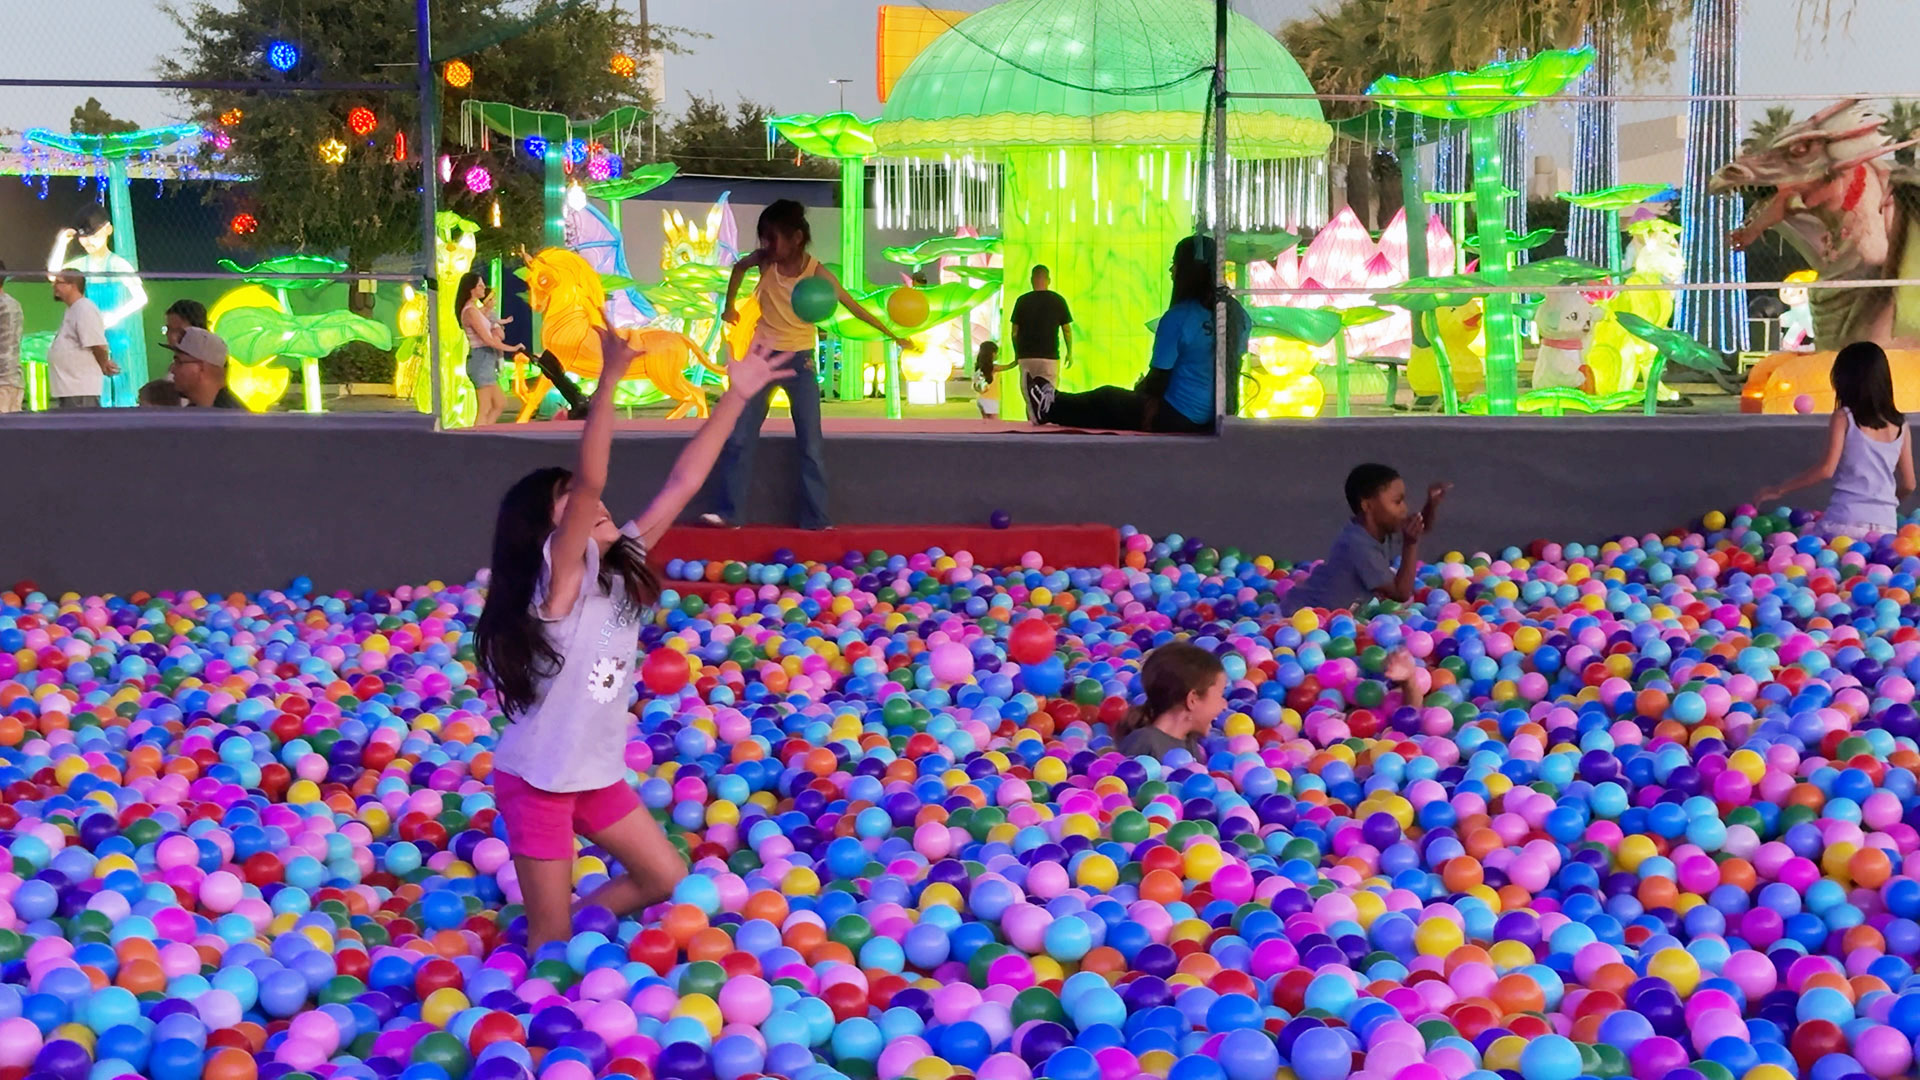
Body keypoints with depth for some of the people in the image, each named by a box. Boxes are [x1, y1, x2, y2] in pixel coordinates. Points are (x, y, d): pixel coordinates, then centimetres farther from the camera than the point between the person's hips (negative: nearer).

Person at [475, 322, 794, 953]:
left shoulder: (619, 566, -1)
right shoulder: (558, 577, -21)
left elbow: (682, 483, -3)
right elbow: (590, 481, -36)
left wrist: (736, 396, -6)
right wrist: (611, 376, -44)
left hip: (596, 774, 7)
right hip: (536, 781, -7)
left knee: (667, 880, 15)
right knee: (552, 946, 2)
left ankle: (579, 933, 32)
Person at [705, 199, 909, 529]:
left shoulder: (817, 273, -16)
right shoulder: (765, 260, -9)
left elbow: (853, 306, -15)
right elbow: (739, 267, 14)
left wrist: (891, 334, -19)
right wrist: (729, 306, 13)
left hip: (800, 361, -2)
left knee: (810, 444, 0)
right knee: (738, 437, 0)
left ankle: (816, 519, 5)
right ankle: (726, 511, 6)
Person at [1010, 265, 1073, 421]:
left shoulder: (1022, 301, 0)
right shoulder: (1058, 300, -1)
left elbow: (1015, 331, 3)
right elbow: (1067, 329, 3)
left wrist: (1016, 353, 16)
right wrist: (1070, 353, 15)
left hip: (1026, 356, 1)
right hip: (1050, 356, -1)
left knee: (1030, 400, 7)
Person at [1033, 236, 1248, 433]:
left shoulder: (1178, 318, -19)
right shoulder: (1237, 315, -1)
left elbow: (1159, 378, -14)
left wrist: (1139, 390, 10)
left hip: (1177, 420, -6)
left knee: (1104, 399, 16)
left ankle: (1051, 408, 35)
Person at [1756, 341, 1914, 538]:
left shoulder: (1844, 418, 1)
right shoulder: (1900, 425, 12)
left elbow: (1827, 469, -9)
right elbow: (1908, 484, 15)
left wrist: (1780, 490, 0)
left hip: (1846, 522, -4)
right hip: (1885, 526, 4)